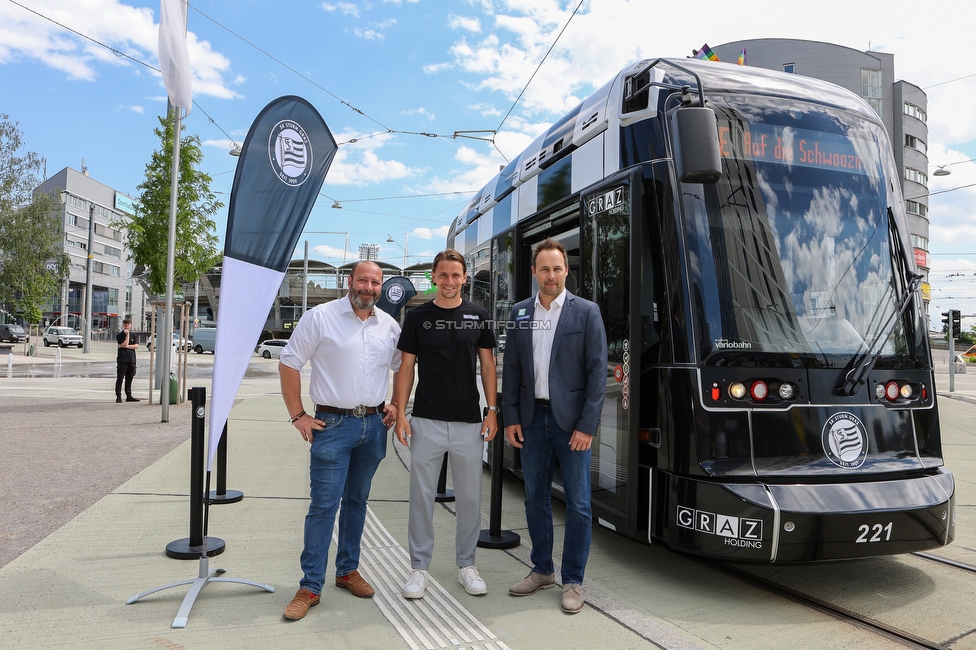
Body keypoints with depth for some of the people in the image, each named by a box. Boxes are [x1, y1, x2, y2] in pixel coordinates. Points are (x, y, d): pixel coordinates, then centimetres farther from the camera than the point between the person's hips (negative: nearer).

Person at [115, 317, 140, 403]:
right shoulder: (119, 335, 1)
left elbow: (136, 346, -2)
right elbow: (125, 344, -13)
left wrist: (126, 346, -13)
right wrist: (127, 335, -10)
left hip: (131, 360, 4)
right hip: (122, 360, -4)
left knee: (129, 379, 10)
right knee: (120, 379, -3)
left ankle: (129, 396, 16)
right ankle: (118, 396, 0)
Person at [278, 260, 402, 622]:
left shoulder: (389, 325, 8)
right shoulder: (320, 317, -6)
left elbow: (402, 368, 21)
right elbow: (289, 364, -4)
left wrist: (396, 405, 8)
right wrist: (298, 415, -7)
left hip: (374, 424, 5)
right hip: (333, 424, -4)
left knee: (357, 500, 15)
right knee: (324, 505, -4)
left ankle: (348, 570, 30)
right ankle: (310, 587, 6)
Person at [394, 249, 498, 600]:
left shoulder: (477, 315, 5)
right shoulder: (417, 316, 2)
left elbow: (487, 364, 7)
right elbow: (407, 366, 3)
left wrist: (492, 410, 0)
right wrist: (400, 413, -5)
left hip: (469, 423, 1)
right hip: (426, 422, -1)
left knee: (469, 497, 9)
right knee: (422, 496, 6)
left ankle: (466, 564, 25)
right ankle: (419, 567, 19)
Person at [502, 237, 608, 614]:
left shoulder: (586, 312, -4)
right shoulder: (520, 313, 7)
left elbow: (597, 371, -7)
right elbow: (511, 368, 8)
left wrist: (587, 425, -12)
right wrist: (511, 418, 2)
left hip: (571, 420, -3)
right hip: (532, 418, 4)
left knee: (578, 503, 3)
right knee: (535, 498, 13)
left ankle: (572, 581, 17)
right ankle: (542, 570, 29)